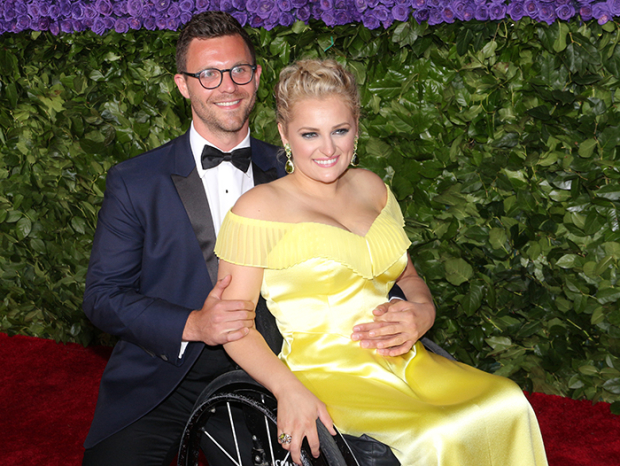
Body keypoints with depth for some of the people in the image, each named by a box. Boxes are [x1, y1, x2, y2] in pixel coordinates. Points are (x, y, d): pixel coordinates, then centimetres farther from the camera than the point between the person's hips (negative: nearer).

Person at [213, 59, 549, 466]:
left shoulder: (370, 187, 15)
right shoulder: (258, 209, -4)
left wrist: (421, 311, 0)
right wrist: (290, 390, -21)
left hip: (401, 364, 6)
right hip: (325, 374, -6)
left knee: (508, 406, -18)